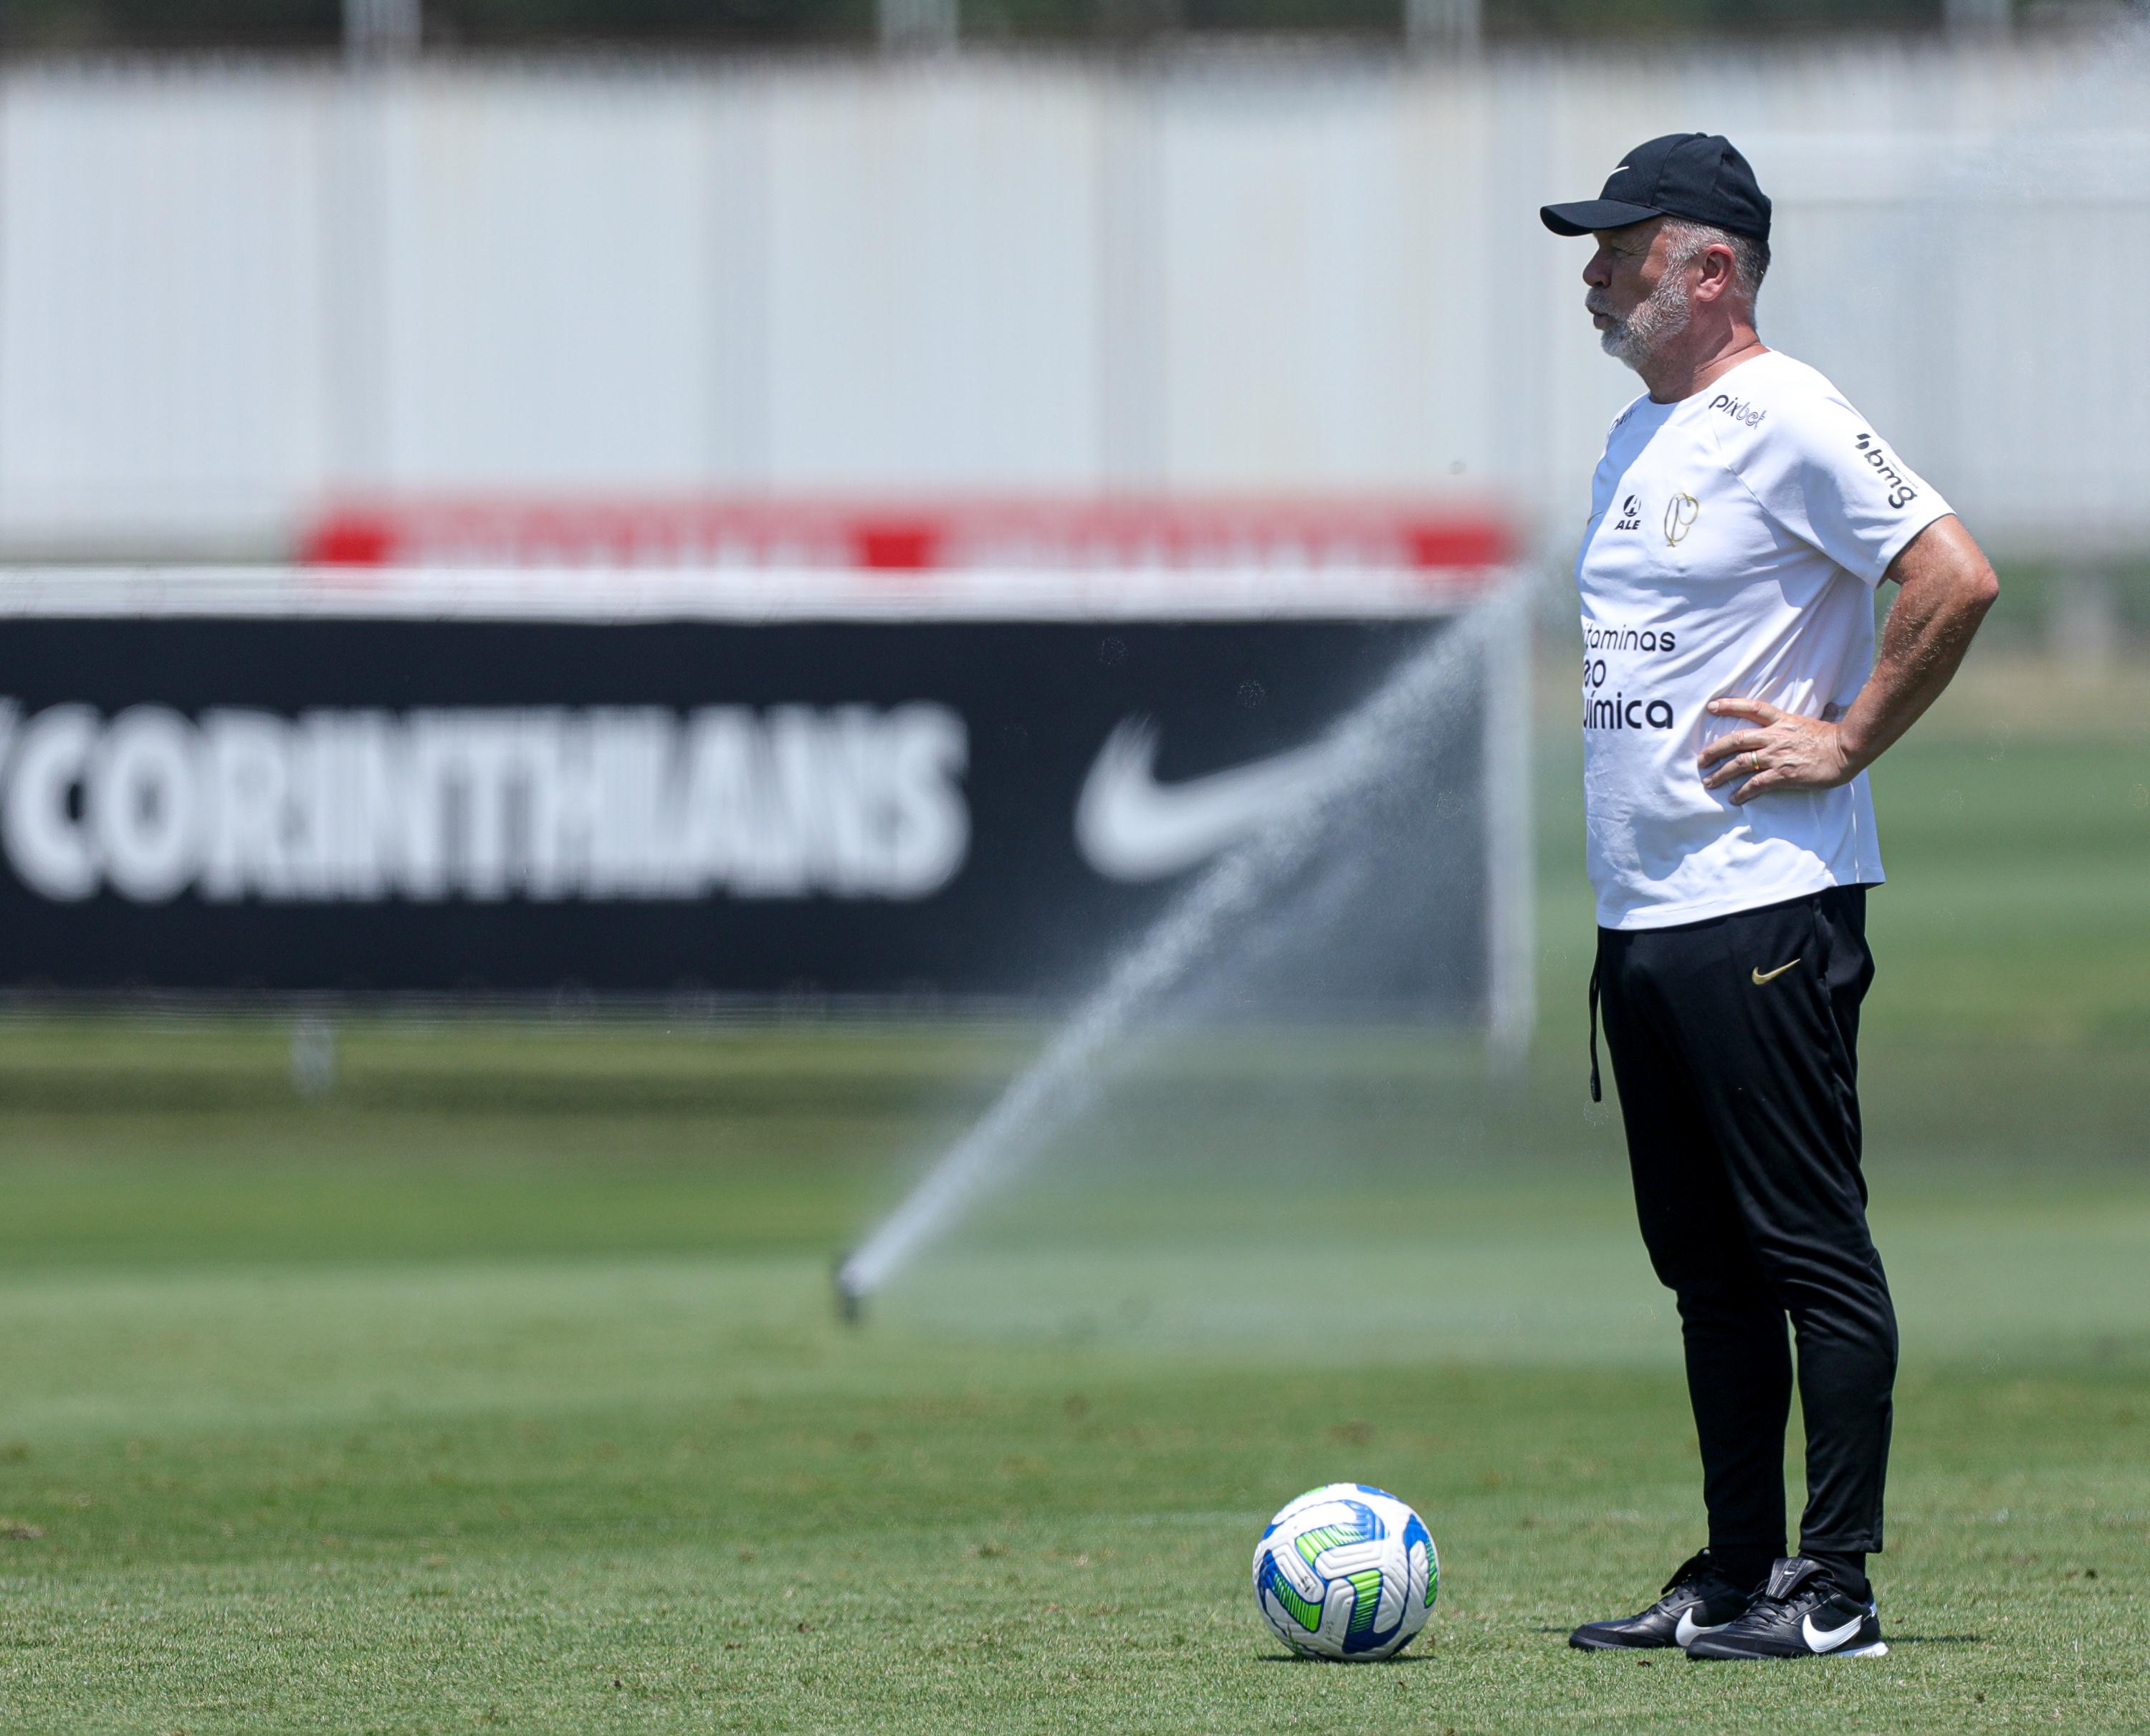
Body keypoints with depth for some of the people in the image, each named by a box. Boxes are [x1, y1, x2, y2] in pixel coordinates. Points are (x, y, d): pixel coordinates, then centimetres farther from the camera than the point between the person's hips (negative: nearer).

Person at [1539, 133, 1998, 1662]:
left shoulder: (1788, 425, -12)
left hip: (1766, 904, -10)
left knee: (1812, 1251, -7)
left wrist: (1845, 743, -15)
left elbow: (1956, 579, -20)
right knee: (1707, 1265, 12)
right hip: (1639, 908, 10)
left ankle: (1835, 1588, -6)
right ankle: (1734, 1579, 17)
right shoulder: (1634, 442, 16)